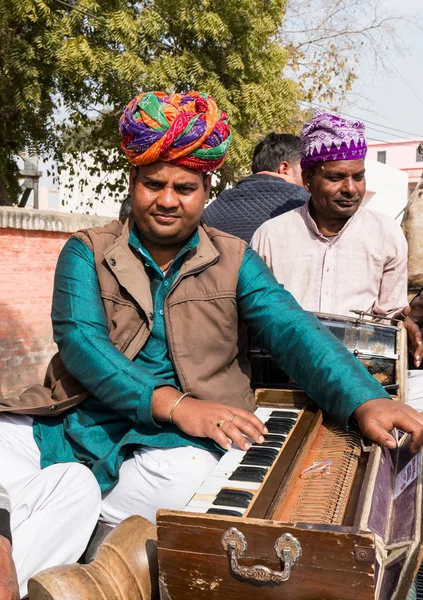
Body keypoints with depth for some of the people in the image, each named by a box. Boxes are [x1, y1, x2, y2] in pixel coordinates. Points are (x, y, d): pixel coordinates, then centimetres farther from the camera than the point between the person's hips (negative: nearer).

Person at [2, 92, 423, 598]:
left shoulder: (234, 259, 10)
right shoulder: (87, 252, 7)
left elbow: (291, 330, -3)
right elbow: (79, 340, -8)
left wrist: (365, 402, -22)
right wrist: (173, 403, -22)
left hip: (175, 439, 1)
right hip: (82, 417, 0)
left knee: (181, 474, -33)